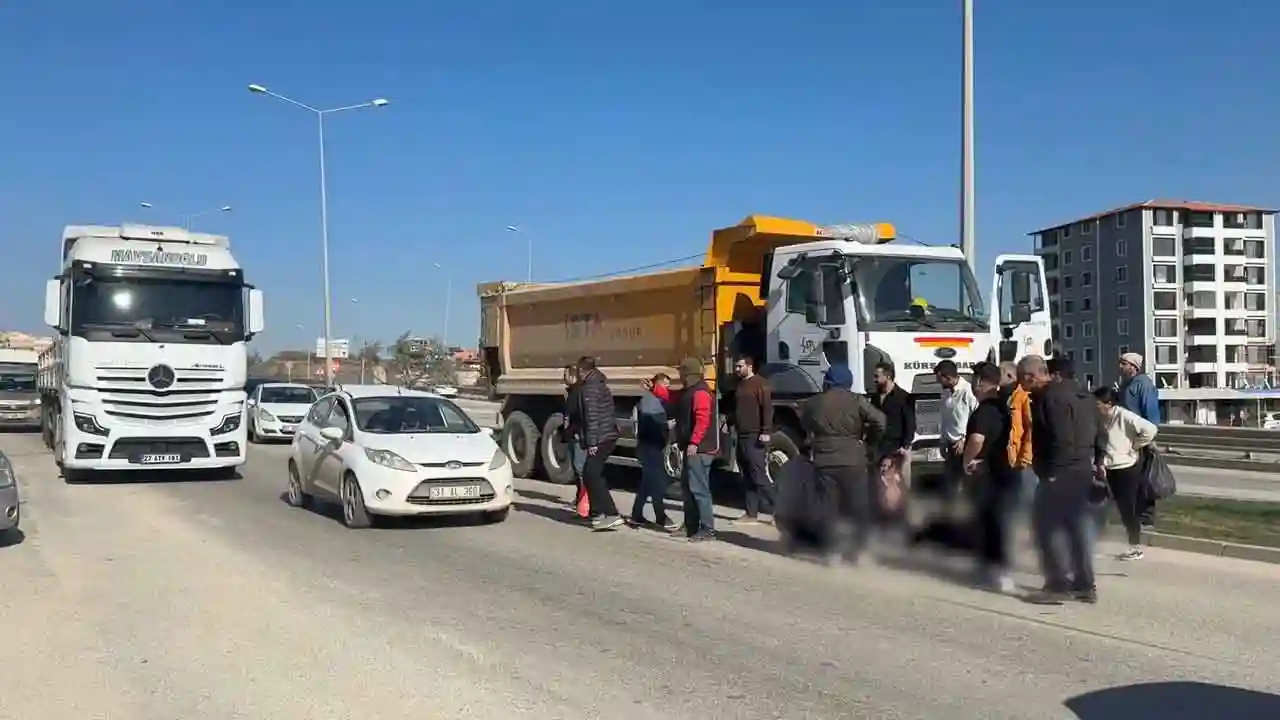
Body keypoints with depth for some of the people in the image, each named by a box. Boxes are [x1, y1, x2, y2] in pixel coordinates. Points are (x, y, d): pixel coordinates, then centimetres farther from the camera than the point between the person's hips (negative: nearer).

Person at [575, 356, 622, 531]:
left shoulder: (590, 387, -11)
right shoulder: (600, 384, 19)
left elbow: (592, 416, -19)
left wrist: (592, 442, -21)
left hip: (600, 438, -10)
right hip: (609, 435, 10)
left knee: (591, 475, -12)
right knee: (591, 474, 17)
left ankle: (611, 514, -20)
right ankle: (598, 513, 24)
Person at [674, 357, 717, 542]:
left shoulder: (700, 392, -16)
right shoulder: (689, 391, 17)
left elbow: (702, 420, -25)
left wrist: (694, 442, -29)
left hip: (699, 449, -11)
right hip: (692, 448, 11)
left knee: (698, 489, -12)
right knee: (687, 487, 17)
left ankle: (708, 529, -11)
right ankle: (691, 526, 25)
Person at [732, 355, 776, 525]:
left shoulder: (760, 383, -9)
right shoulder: (740, 385, 18)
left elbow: (767, 408, -16)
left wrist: (765, 432, -22)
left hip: (755, 437, -9)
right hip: (742, 437, 9)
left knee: (758, 476, -11)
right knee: (747, 477, 8)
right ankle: (751, 514, 11)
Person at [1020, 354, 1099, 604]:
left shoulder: (1049, 396, -16)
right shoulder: (1079, 394, 15)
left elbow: (1061, 438, -23)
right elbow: (1095, 432, 18)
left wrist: (1050, 471, -18)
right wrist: (1091, 459, 19)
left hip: (1059, 474, -10)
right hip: (1083, 471, 10)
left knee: (1045, 527, -2)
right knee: (1077, 527, 13)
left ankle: (1058, 585, -1)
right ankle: (1085, 585, 17)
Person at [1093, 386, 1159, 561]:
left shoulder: (1125, 416, -19)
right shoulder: (1101, 419, 4)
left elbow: (1150, 429, -25)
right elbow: (1101, 444, 15)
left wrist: (1134, 446, -15)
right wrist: (1101, 463, 1)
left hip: (1127, 468, -7)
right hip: (1112, 469, 7)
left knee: (1129, 509, -1)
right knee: (1122, 508, 12)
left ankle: (1136, 548, 11)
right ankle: (1133, 545, 23)